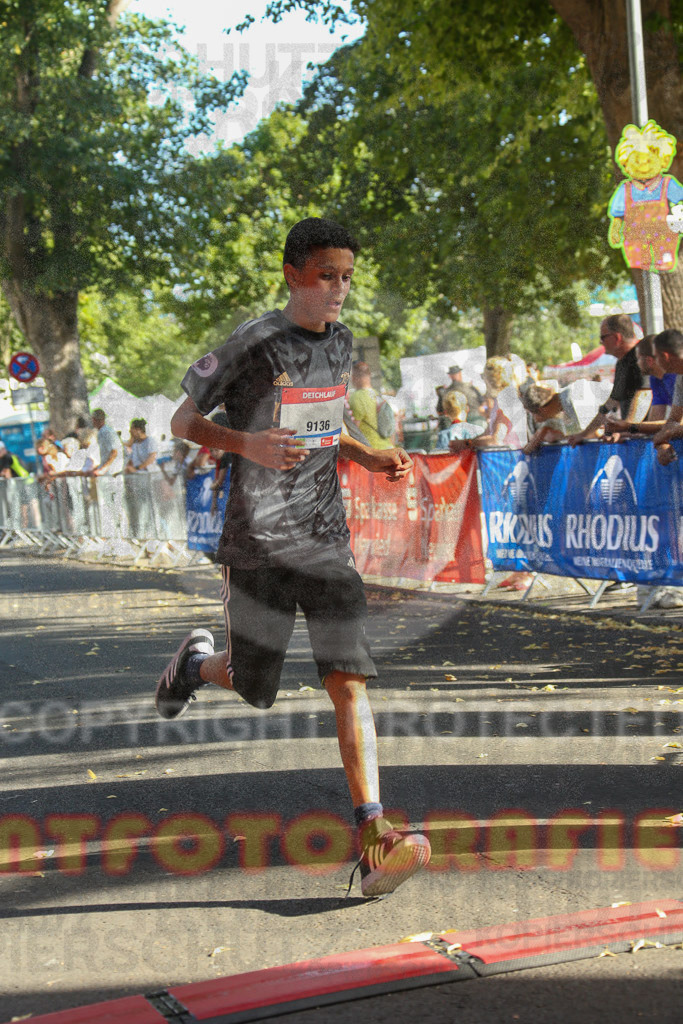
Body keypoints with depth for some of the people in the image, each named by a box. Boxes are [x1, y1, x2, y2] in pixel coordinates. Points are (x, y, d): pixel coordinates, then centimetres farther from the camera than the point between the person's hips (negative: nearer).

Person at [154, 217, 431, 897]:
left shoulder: (340, 341, 10)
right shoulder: (253, 344, -10)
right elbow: (183, 421, -5)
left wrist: (368, 458, 7)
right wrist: (247, 443, -23)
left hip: (325, 539, 4)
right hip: (257, 541, -4)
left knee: (348, 679, -9)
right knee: (254, 687, 9)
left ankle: (371, 837, -11)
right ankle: (198, 662, 45)